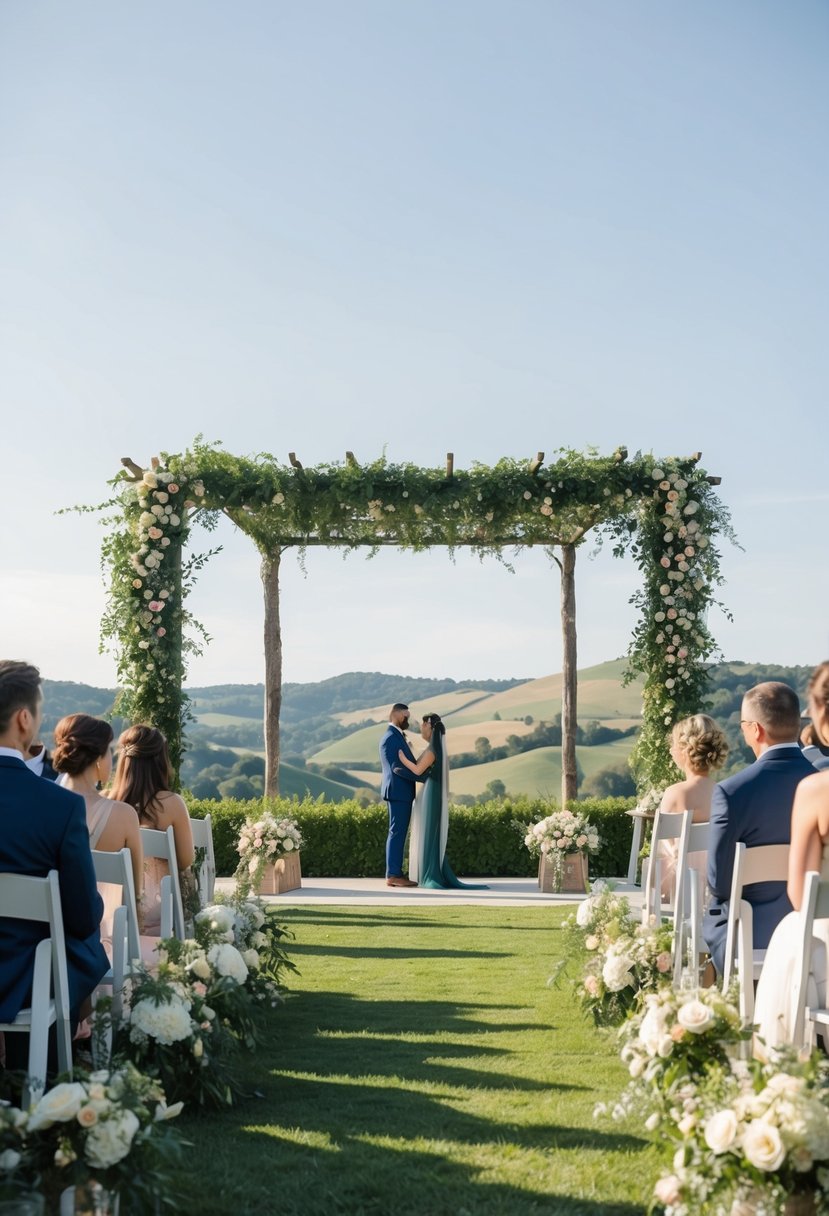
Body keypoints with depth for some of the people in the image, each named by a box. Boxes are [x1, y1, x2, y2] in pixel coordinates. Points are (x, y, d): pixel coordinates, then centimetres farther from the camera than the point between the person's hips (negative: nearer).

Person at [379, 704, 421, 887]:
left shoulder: (396, 736, 18)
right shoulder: (390, 737, -14)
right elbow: (397, 767, -21)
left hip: (401, 793, 10)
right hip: (398, 792, -10)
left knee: (399, 833, 10)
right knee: (397, 833, -8)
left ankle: (395, 873, 12)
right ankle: (394, 875, -5)